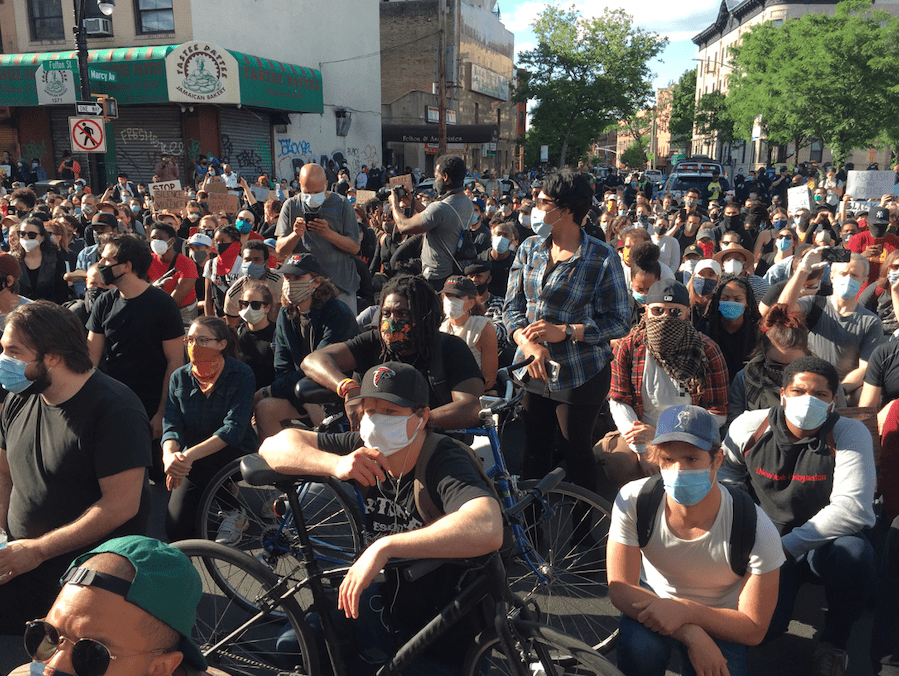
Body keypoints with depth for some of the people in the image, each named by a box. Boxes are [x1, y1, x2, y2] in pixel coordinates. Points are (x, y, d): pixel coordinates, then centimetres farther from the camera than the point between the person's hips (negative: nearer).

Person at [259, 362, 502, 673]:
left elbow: (487, 530, -48)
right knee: (293, 645, 2)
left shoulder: (446, 463, -28)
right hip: (386, 598, 6)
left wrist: (385, 547, -46)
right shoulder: (366, 452, -10)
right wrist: (335, 464, -29)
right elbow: (274, 446, -10)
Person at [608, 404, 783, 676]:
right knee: (637, 648, -32)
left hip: (717, 622, 1)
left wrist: (686, 611, -35)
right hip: (654, 601, -1)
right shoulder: (633, 501, -24)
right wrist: (691, 634, -33)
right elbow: (620, 587, -20)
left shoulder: (758, 530, -26)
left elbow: (753, 629, -17)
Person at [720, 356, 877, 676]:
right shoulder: (749, 426, -6)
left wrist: (787, 544, -26)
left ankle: (833, 644, -10)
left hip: (826, 544, -1)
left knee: (854, 552, -37)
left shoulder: (851, 434, -13)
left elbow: (852, 507, -23)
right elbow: (725, 476, 10)